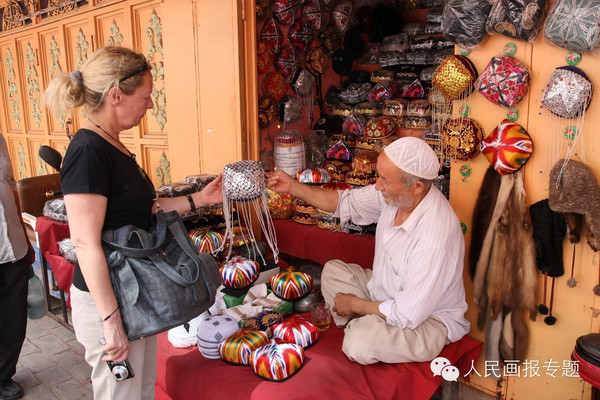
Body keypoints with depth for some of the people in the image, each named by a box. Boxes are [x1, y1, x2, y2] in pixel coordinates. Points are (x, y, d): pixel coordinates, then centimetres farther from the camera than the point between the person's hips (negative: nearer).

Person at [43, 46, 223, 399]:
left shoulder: (112, 145, 6)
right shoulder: (88, 152, -22)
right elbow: (86, 244, -24)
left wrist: (197, 199, 8)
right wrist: (110, 321, -22)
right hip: (107, 301, -9)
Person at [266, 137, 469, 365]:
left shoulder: (436, 239, -37)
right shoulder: (395, 194, -15)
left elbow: (407, 315, -30)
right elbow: (345, 203, 1)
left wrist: (355, 305, -15)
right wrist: (292, 187, -7)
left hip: (428, 319, -8)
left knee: (359, 345, -30)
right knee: (333, 270, 11)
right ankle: (362, 325, 1)